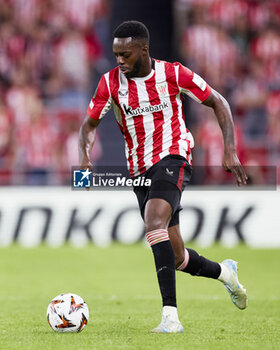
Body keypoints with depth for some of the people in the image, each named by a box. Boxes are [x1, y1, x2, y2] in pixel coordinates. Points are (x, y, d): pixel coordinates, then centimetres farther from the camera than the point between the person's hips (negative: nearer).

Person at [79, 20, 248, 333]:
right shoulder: (111, 82, -1)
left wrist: (230, 151, -7)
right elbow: (90, 123, 10)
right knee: (176, 258, 6)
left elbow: (218, 103, 2)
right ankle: (223, 272, 40)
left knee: (154, 223, -31)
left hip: (172, 157, -5)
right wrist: (85, 159, -11)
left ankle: (170, 315, -34)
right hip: (139, 169, 5)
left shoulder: (173, 74, -8)